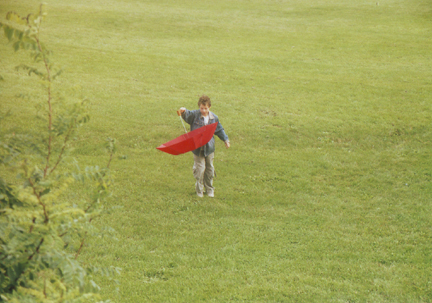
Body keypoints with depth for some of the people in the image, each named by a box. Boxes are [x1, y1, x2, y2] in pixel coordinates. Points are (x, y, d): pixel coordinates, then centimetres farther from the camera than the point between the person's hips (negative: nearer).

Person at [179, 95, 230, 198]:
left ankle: (209, 189, 28)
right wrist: (184, 112, -47)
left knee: (209, 169, 12)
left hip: (209, 148, 3)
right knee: (199, 168, -2)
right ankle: (199, 189, 14)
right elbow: (187, 115, -25)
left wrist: (226, 140, 14)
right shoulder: (194, 115, -8)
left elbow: (219, 130, 15)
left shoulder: (214, 118, 2)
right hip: (197, 148, -3)